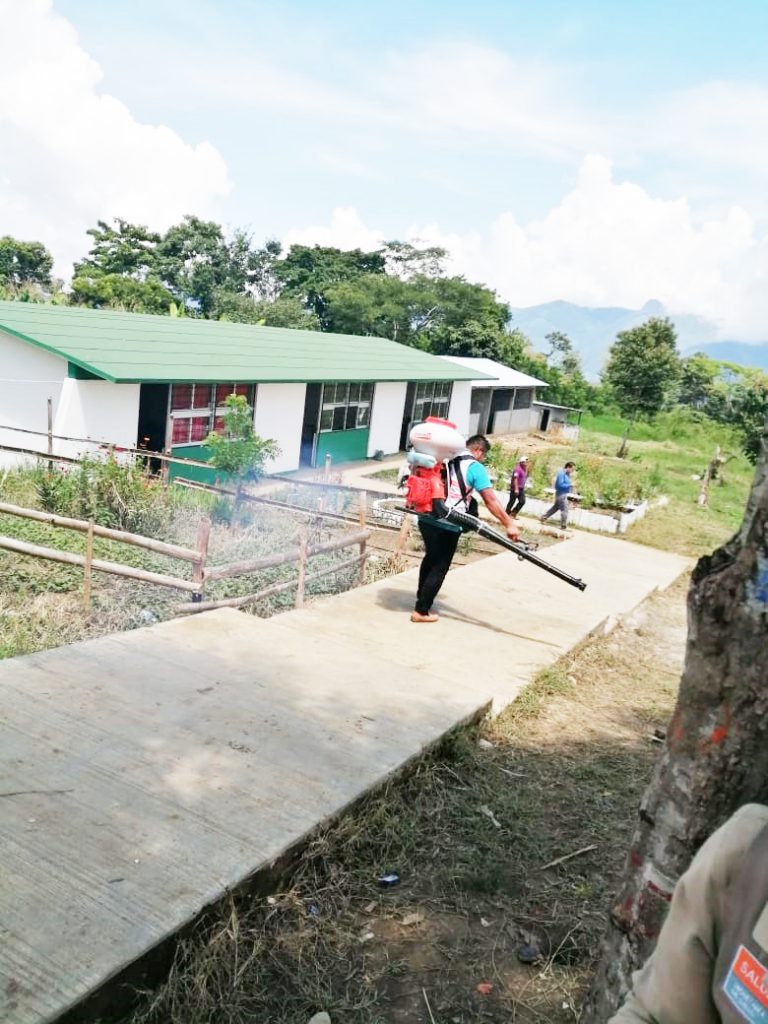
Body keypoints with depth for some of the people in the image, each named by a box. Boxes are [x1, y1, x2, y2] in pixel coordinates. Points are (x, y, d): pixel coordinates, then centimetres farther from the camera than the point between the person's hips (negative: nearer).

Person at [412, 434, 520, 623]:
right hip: (447, 526, -7)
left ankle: (421, 598, 42)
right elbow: (491, 501, -12)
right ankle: (421, 611, 11)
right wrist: (509, 525, -10)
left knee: (430, 558, 26)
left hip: (426, 518, 7)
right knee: (439, 567, 7)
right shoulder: (475, 468, -6)